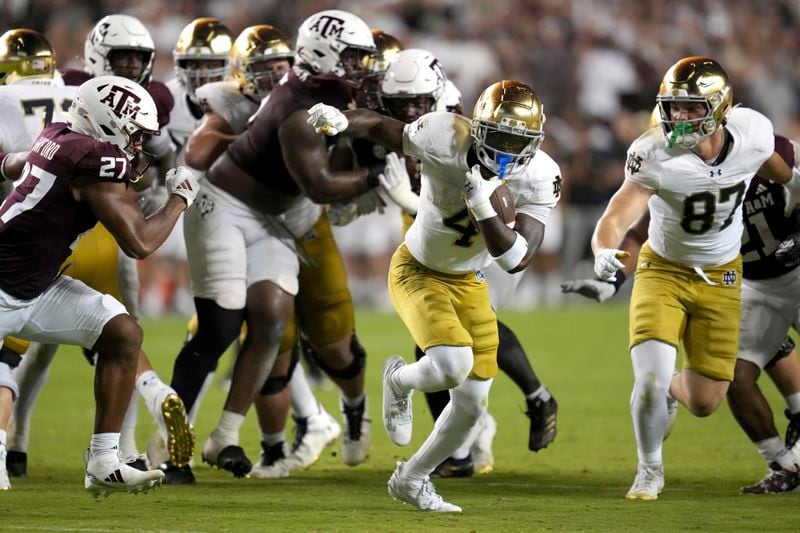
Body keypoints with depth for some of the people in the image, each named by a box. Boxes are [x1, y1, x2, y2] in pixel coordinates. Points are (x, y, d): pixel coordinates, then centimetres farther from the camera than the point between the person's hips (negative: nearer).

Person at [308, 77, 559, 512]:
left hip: (468, 282, 5)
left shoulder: (537, 177, -20)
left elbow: (516, 259, -25)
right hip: (418, 273, -5)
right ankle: (399, 381, 10)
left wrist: (482, 206, -37)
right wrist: (339, 120, -34)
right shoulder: (446, 139, -29)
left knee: (472, 403, 6)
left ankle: (412, 478, 31)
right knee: (453, 363, -28)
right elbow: (378, 126, -13)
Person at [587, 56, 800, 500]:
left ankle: (672, 387, 42)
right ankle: (650, 470, 10)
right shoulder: (656, 156, -27)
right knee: (650, 378, -19)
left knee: (704, 402, 2)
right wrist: (605, 252, -57)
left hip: (720, 279, 3)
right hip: (663, 272, -3)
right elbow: (616, 217, -35)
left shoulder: (751, 133, -18)